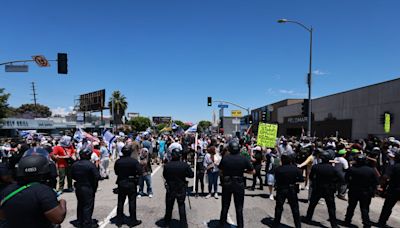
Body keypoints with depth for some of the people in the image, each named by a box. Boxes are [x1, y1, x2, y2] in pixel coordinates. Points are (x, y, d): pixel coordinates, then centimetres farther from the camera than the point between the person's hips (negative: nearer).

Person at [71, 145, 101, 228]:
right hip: (88, 188, -6)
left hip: (78, 187, 6)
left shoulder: (74, 165, -3)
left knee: (80, 204, 19)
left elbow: (72, 176, 8)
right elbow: (97, 177, -21)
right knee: (88, 206, 5)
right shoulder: (91, 165, -24)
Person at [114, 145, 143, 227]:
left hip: (121, 183, 3)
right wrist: (134, 174, 1)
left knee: (120, 202, 14)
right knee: (132, 202, 7)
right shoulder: (134, 161, -16)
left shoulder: (118, 161, -9)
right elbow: (140, 172, -18)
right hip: (132, 183, -3)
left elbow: (116, 172, 1)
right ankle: (132, 221, 15)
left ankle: (119, 220, 24)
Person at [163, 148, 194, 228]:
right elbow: (191, 175, -7)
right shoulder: (185, 165, -18)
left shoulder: (167, 165, -16)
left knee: (169, 206, 18)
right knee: (181, 205, 13)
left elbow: (164, 176, -1)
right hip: (181, 189, -1)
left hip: (170, 189, 1)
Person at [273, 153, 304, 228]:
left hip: (281, 190, -1)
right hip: (292, 190, 1)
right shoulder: (295, 168, -10)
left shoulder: (278, 169, -15)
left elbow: (276, 179, -7)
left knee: (279, 208, 13)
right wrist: (294, 180, 8)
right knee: (295, 208, 14)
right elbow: (302, 179, -8)